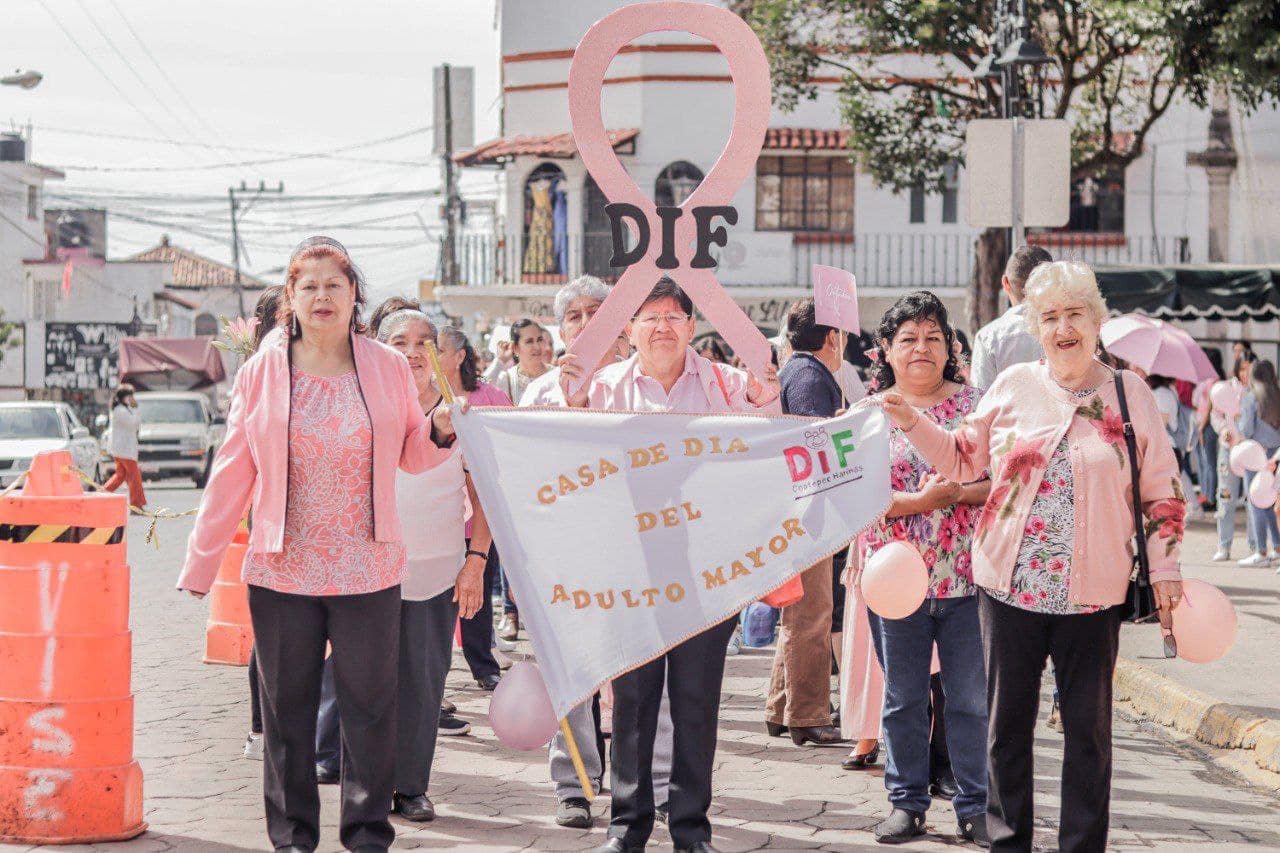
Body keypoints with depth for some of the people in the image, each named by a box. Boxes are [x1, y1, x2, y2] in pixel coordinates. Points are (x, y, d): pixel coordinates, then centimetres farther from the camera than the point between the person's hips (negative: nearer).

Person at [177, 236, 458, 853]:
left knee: (371, 707, 2)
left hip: (368, 571, 0)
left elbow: (410, 455, 12)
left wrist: (441, 432, -10)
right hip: (281, 572, 0)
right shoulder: (262, 373, 1)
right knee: (287, 709, 7)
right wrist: (199, 565, 0)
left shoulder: (388, 368, 3)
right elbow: (232, 474, 2)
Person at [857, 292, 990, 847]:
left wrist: (958, 493, -16)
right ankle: (907, 802, 19)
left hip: (967, 576, 0)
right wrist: (918, 500, -16)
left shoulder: (974, 404, 5)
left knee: (971, 698, 3)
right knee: (903, 697, 8)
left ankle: (975, 806, 12)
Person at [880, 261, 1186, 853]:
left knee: (1088, 728, 5)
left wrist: (1164, 568, 1)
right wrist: (912, 423, -1)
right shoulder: (1014, 386, 4)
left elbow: (1162, 492, 6)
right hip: (1009, 583, 1)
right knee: (1008, 721, 8)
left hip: (1091, 593, -1)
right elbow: (963, 459, 12)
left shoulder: (1130, 394, 2)